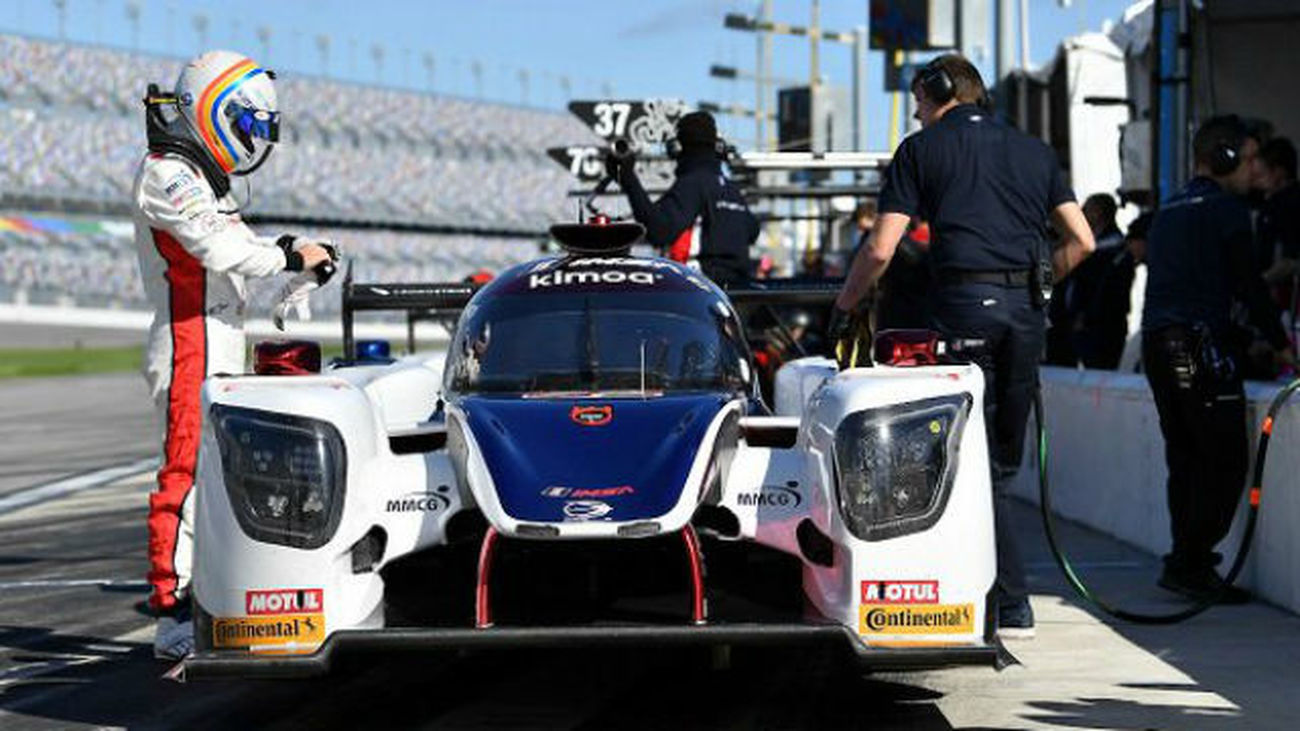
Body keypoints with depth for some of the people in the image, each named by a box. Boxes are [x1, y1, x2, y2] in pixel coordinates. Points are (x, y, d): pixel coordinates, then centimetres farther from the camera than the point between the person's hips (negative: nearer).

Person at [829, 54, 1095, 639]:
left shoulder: (921, 149, 6)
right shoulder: (1032, 151, 18)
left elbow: (880, 250, -1)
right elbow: (1082, 241, 12)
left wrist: (843, 306, 14)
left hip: (963, 305, -4)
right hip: (1025, 312, 4)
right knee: (1004, 462, 12)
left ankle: (1012, 608, -5)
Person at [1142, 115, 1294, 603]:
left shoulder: (1168, 211, 20)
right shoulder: (1225, 208, -5)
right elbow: (1247, 282, -8)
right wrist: (1280, 341, 2)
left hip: (1157, 343, 9)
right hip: (1201, 343, -9)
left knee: (1185, 460, 12)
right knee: (1225, 461, -7)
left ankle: (1187, 564, 11)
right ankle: (1190, 564, -13)